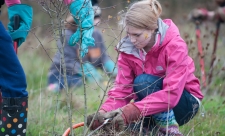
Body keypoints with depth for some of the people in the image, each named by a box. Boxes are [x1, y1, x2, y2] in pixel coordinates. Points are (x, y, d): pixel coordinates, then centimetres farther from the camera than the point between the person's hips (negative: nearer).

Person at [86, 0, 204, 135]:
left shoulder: (175, 46, -25)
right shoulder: (128, 49, -10)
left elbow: (171, 94, -34)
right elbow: (121, 89, -13)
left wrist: (130, 111, -44)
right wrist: (104, 112, -35)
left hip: (184, 103, -5)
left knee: (143, 81, -30)